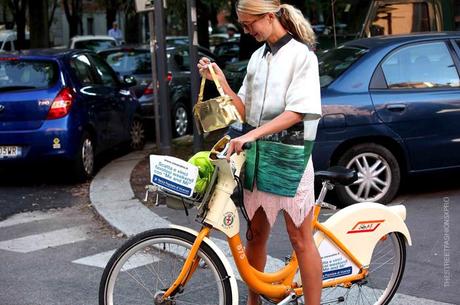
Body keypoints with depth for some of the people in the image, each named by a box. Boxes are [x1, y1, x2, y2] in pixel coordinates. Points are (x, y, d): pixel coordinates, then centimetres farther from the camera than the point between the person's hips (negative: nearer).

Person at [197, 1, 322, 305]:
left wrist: (250, 135, -24)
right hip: (256, 153, 6)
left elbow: (296, 112, -16)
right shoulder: (257, 57, 12)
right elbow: (245, 110, 12)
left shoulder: (302, 55, -8)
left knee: (301, 239, -2)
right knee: (256, 234, 14)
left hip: (290, 154, -6)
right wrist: (220, 81, -1)